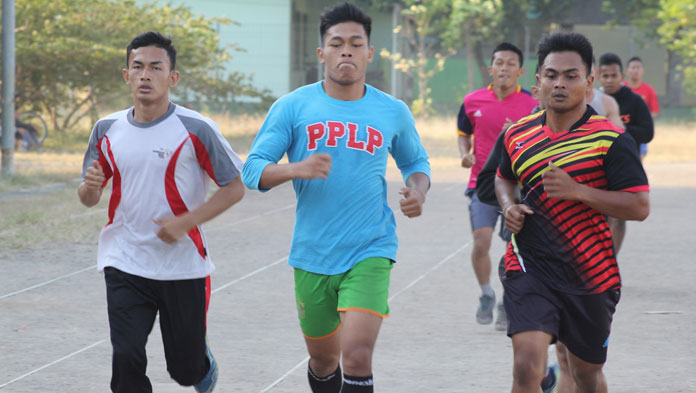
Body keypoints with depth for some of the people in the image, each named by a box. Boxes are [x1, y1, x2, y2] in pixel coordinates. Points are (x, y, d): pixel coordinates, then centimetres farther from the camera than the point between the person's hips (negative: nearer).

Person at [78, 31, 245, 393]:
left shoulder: (195, 130, -10)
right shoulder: (108, 130, 3)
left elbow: (235, 187, -5)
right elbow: (89, 198, 12)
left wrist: (186, 221, -17)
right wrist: (90, 186, -13)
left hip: (183, 267, -2)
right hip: (125, 266, 2)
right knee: (126, 359, -12)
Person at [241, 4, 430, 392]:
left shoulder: (393, 112, 2)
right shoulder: (293, 107, -2)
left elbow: (416, 160, 19)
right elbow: (253, 170, -4)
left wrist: (418, 191, -4)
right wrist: (298, 169, -24)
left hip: (370, 252, -1)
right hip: (312, 255, 1)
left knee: (357, 356, -18)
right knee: (323, 360, 15)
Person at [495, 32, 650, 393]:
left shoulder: (612, 140, -10)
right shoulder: (518, 134, 3)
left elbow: (640, 206, -15)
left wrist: (577, 191, -24)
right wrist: (509, 207, 2)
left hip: (591, 277, -1)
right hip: (530, 269, 1)